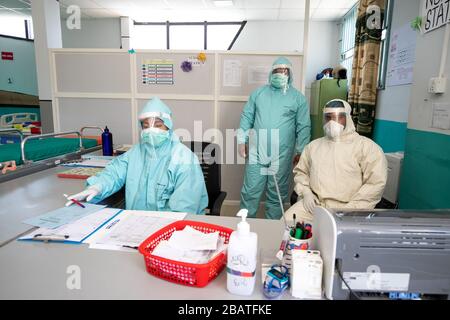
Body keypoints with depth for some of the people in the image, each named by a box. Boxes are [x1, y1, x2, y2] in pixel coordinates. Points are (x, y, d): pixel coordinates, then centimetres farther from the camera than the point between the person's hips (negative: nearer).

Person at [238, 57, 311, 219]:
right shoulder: (258, 93, 9)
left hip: (282, 156, -1)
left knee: (276, 195, 10)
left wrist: (300, 151, 0)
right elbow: (247, 117, 10)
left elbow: (303, 127, 3)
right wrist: (242, 141, 3)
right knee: (250, 192, 6)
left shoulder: (298, 97, 4)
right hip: (256, 153, 1)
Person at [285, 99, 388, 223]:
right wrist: (306, 192, 1)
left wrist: (350, 208, -12)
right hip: (314, 203, 4)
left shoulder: (367, 146, 0)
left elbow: (376, 183, -7)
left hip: (347, 208, -3)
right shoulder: (314, 145, 15)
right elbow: (301, 172, 20)